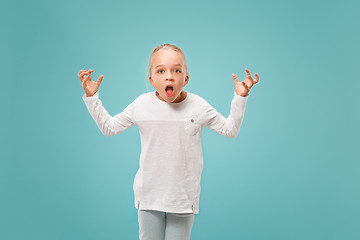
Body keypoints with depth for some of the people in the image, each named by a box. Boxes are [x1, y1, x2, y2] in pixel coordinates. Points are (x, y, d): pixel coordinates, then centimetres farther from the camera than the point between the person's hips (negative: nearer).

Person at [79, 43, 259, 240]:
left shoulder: (198, 106, -8)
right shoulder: (141, 104, -7)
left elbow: (230, 130, 3)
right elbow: (109, 127, 4)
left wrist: (240, 98, -5)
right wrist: (91, 97, -1)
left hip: (184, 197, 0)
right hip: (149, 194, 1)